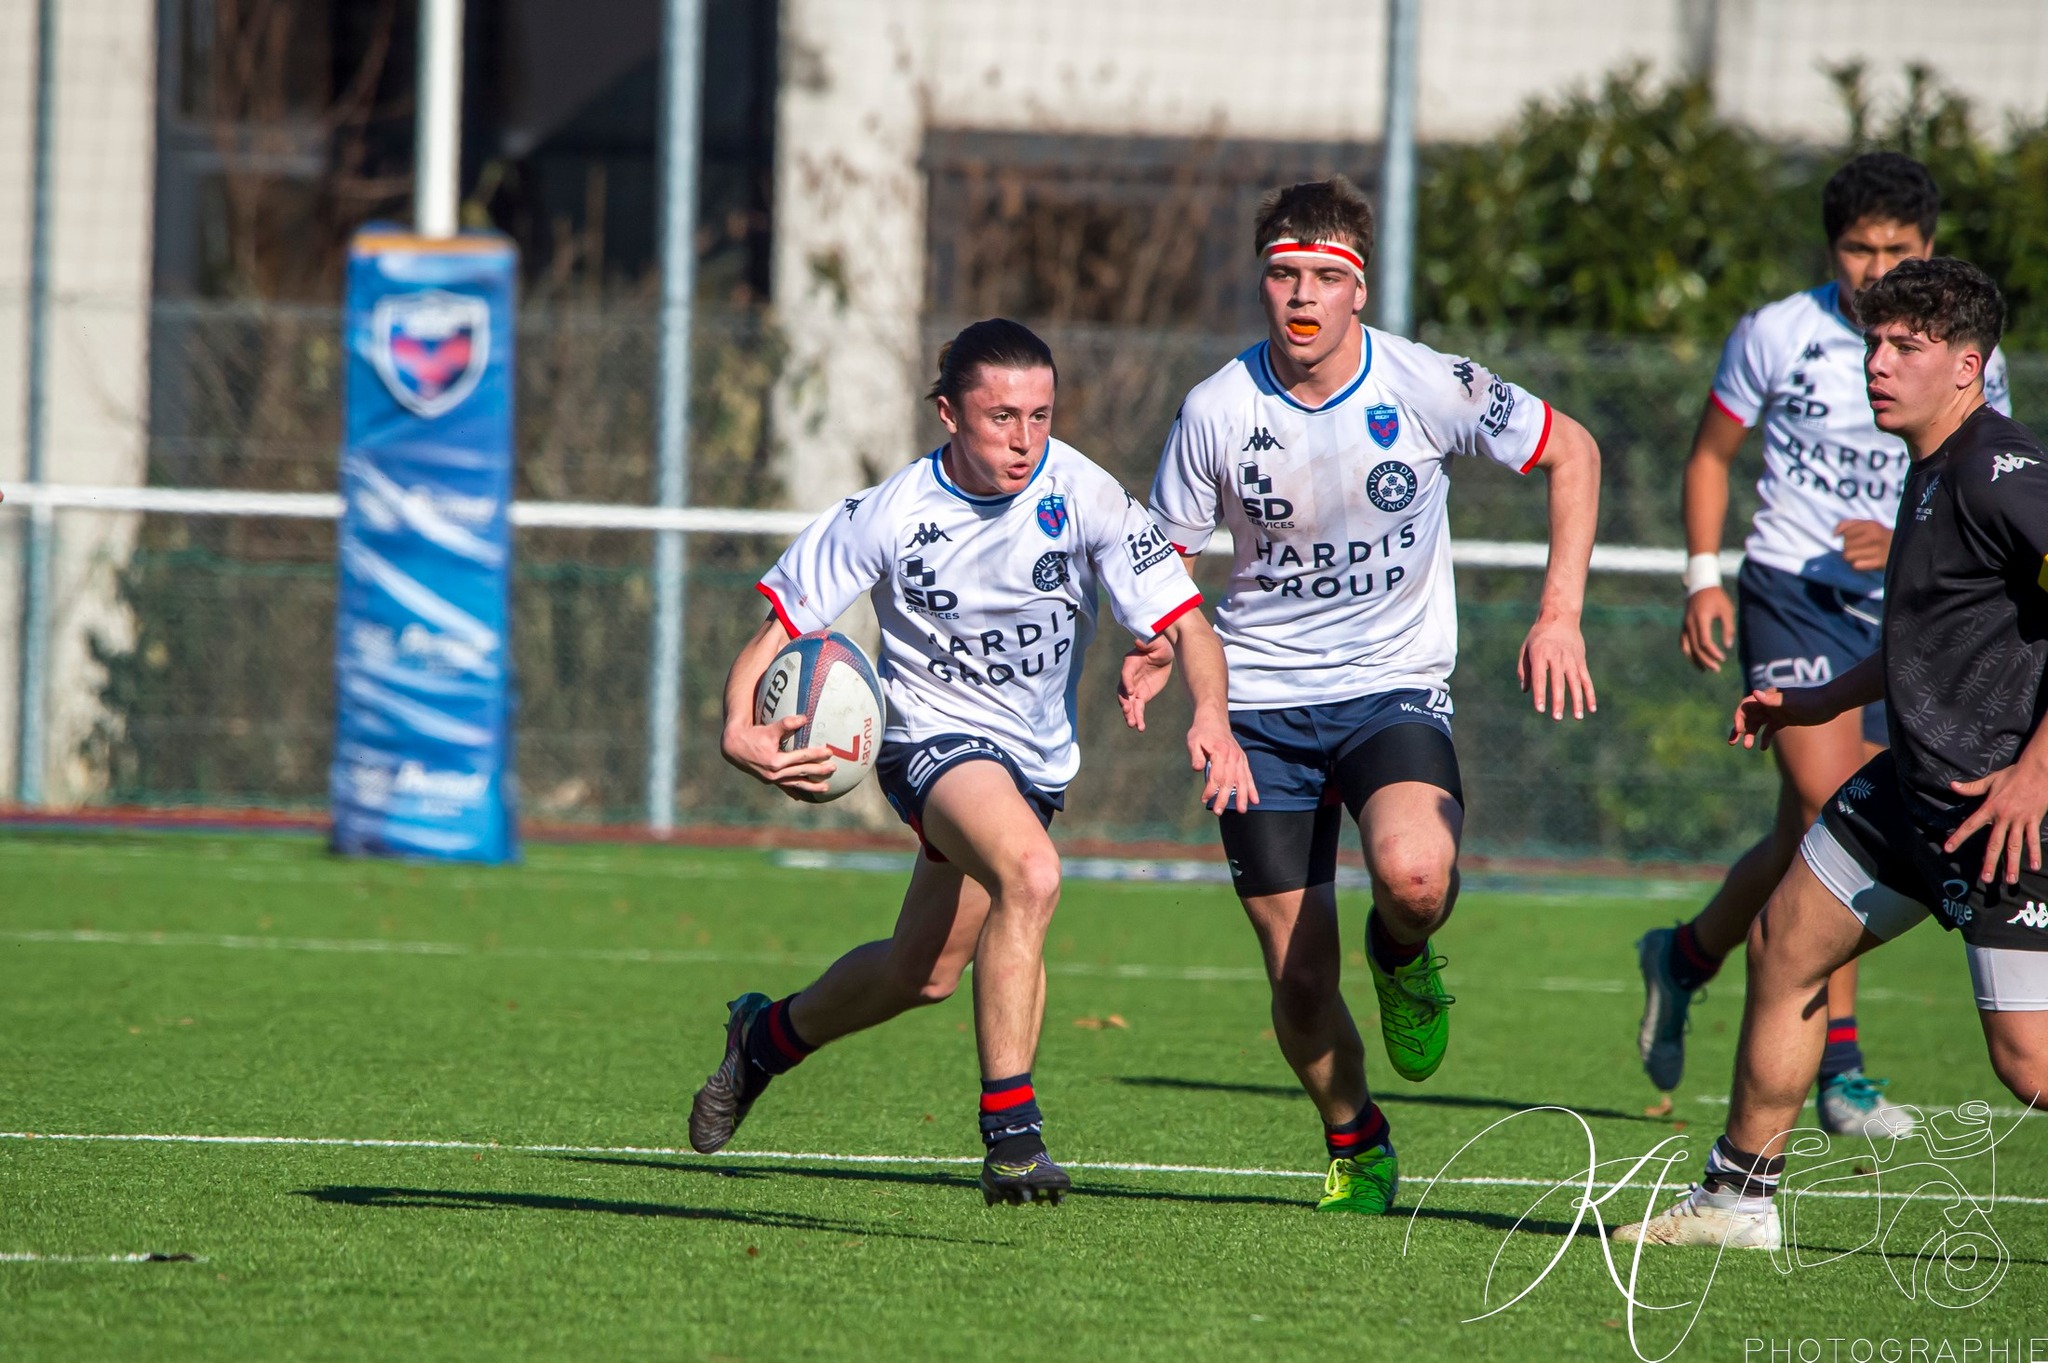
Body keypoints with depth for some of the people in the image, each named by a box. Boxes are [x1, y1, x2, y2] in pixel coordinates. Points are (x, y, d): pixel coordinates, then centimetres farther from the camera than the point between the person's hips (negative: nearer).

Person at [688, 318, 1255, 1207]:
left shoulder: (1083, 495, -16)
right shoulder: (891, 517, -18)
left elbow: (1183, 619, -16)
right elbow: (781, 623, -10)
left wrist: (1212, 717, -36)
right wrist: (740, 731, -28)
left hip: (1036, 753, 4)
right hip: (935, 733, -4)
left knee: (924, 974, 17)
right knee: (1032, 874, -34)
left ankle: (768, 1037, 47)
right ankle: (1010, 1133, -29)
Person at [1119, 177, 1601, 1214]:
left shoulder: (1431, 389, -10)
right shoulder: (1217, 410, -7)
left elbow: (1571, 453, 4)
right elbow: (1170, 560, 6)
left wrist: (1559, 614, -5)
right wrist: (1156, 650, -16)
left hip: (1395, 689, -1)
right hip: (1262, 702, 1)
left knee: (1413, 875, -33)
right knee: (1299, 983, -2)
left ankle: (1403, 959, 5)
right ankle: (1354, 1141, 28)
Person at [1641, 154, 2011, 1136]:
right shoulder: (1777, 335, -1)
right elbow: (1711, 454, 11)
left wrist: (1904, 542, -13)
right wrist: (1703, 578, 0)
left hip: (1904, 613, 3)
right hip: (1792, 591, -3)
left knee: (1807, 842, 7)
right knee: (1828, 808, -18)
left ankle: (1686, 958, 35)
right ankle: (1838, 1066, -15)